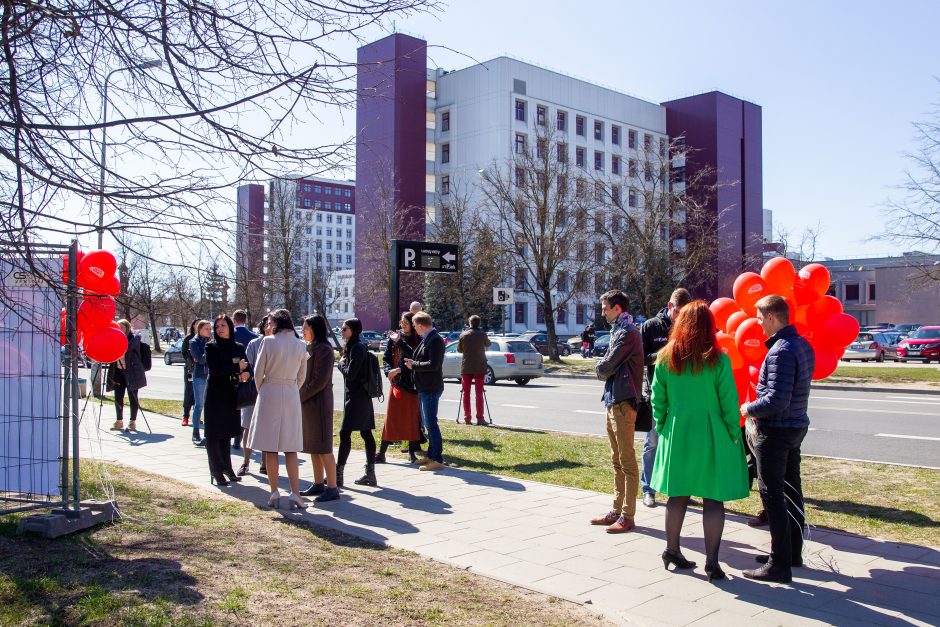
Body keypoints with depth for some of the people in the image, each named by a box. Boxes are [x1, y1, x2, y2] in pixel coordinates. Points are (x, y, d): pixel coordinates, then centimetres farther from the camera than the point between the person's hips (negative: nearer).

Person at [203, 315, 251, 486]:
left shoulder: (239, 348, 8)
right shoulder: (211, 347, -4)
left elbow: (247, 367, 6)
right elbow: (215, 370, -16)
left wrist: (246, 374, -17)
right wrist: (237, 367, -10)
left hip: (231, 395, 4)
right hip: (215, 395, -4)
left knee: (227, 433, 11)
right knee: (214, 433, 0)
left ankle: (226, 468, 19)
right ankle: (216, 471, 6)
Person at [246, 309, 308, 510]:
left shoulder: (268, 341, -8)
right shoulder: (300, 345, 3)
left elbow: (258, 371, -5)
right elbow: (302, 376, 8)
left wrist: (261, 390, 11)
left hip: (270, 394, -3)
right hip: (292, 396, 3)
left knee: (270, 447, 5)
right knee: (291, 448, 7)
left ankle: (274, 493, 8)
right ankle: (295, 494, 2)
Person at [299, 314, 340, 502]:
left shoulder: (324, 349, -13)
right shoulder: (310, 348, 15)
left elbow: (320, 380, -18)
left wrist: (301, 396, -13)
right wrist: (300, 397, 6)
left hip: (319, 402, -9)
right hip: (307, 402, 9)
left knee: (323, 447, -6)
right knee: (312, 447, 13)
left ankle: (332, 488, -2)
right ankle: (318, 484, 22)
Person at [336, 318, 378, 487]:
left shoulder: (357, 348, -15)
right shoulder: (353, 346, 16)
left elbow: (350, 374, -18)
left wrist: (341, 363, -3)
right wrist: (344, 362, 5)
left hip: (356, 397, -10)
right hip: (361, 396, 10)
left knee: (344, 432, -7)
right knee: (366, 433, 8)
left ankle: (338, 474, -4)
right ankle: (370, 474, 10)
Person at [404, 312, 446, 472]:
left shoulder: (436, 340, -17)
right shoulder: (426, 339, 12)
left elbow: (433, 364, -24)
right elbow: (418, 356, 23)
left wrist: (414, 365, -13)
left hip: (431, 388, -10)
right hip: (424, 387, 10)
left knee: (431, 423, -7)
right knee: (427, 422, 17)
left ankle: (437, 460, -2)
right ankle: (431, 455, 27)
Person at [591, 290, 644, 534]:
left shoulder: (627, 332, -14)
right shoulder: (617, 331, 18)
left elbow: (607, 367, -16)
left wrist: (599, 368, 3)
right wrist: (604, 369, -1)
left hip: (623, 402, -10)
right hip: (613, 401, 10)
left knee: (627, 462, -4)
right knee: (617, 461, 14)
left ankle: (627, 516, 1)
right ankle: (617, 511, 22)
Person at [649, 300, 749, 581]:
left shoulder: (665, 358, -2)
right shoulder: (718, 360, -12)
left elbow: (658, 399, 2)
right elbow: (729, 402, -9)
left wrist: (663, 428, 14)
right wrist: (734, 435, 2)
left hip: (677, 435, 4)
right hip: (712, 437, -3)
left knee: (678, 494, 15)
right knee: (713, 499, 4)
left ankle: (672, 550, 26)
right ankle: (711, 561, 7)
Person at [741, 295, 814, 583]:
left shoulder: (781, 351, -22)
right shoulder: (803, 345, 9)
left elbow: (777, 400, -26)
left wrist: (749, 409, -10)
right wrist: (758, 409, 13)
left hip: (776, 432, -10)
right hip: (797, 425, 10)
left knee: (772, 495, -3)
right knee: (791, 490, 18)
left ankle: (780, 565, 2)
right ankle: (792, 552, 31)